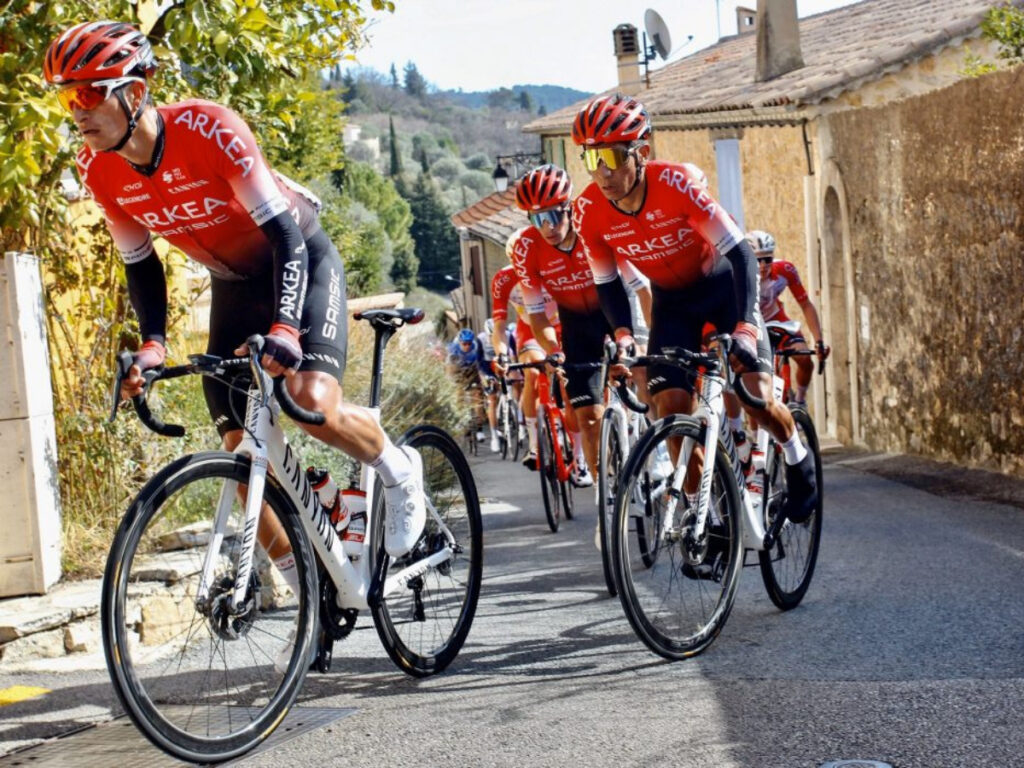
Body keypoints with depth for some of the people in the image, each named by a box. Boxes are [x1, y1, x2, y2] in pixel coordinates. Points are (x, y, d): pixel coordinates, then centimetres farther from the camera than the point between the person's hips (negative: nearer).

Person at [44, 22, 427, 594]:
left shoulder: (208, 129, -31)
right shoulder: (99, 170, -15)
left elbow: (283, 232, -31)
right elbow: (140, 262, -2)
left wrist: (285, 328, -44)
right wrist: (152, 344, -18)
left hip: (301, 258, -5)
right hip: (234, 283, 5)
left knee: (315, 404, -29)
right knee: (242, 453, -2)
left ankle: (400, 472, 4)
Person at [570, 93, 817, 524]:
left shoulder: (674, 183, -32)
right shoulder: (588, 212, -20)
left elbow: (740, 253, -29)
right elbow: (607, 284, -6)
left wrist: (744, 329, -38)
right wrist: (622, 337, -23)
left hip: (722, 284, -3)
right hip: (671, 300, 3)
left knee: (758, 400, -13)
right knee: (671, 407, -13)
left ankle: (798, 459, 20)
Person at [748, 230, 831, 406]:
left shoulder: (785, 270, -29)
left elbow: (806, 306, -20)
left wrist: (819, 341, -27)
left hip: (774, 319, 2)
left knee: (805, 360, -14)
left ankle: (799, 400, 12)